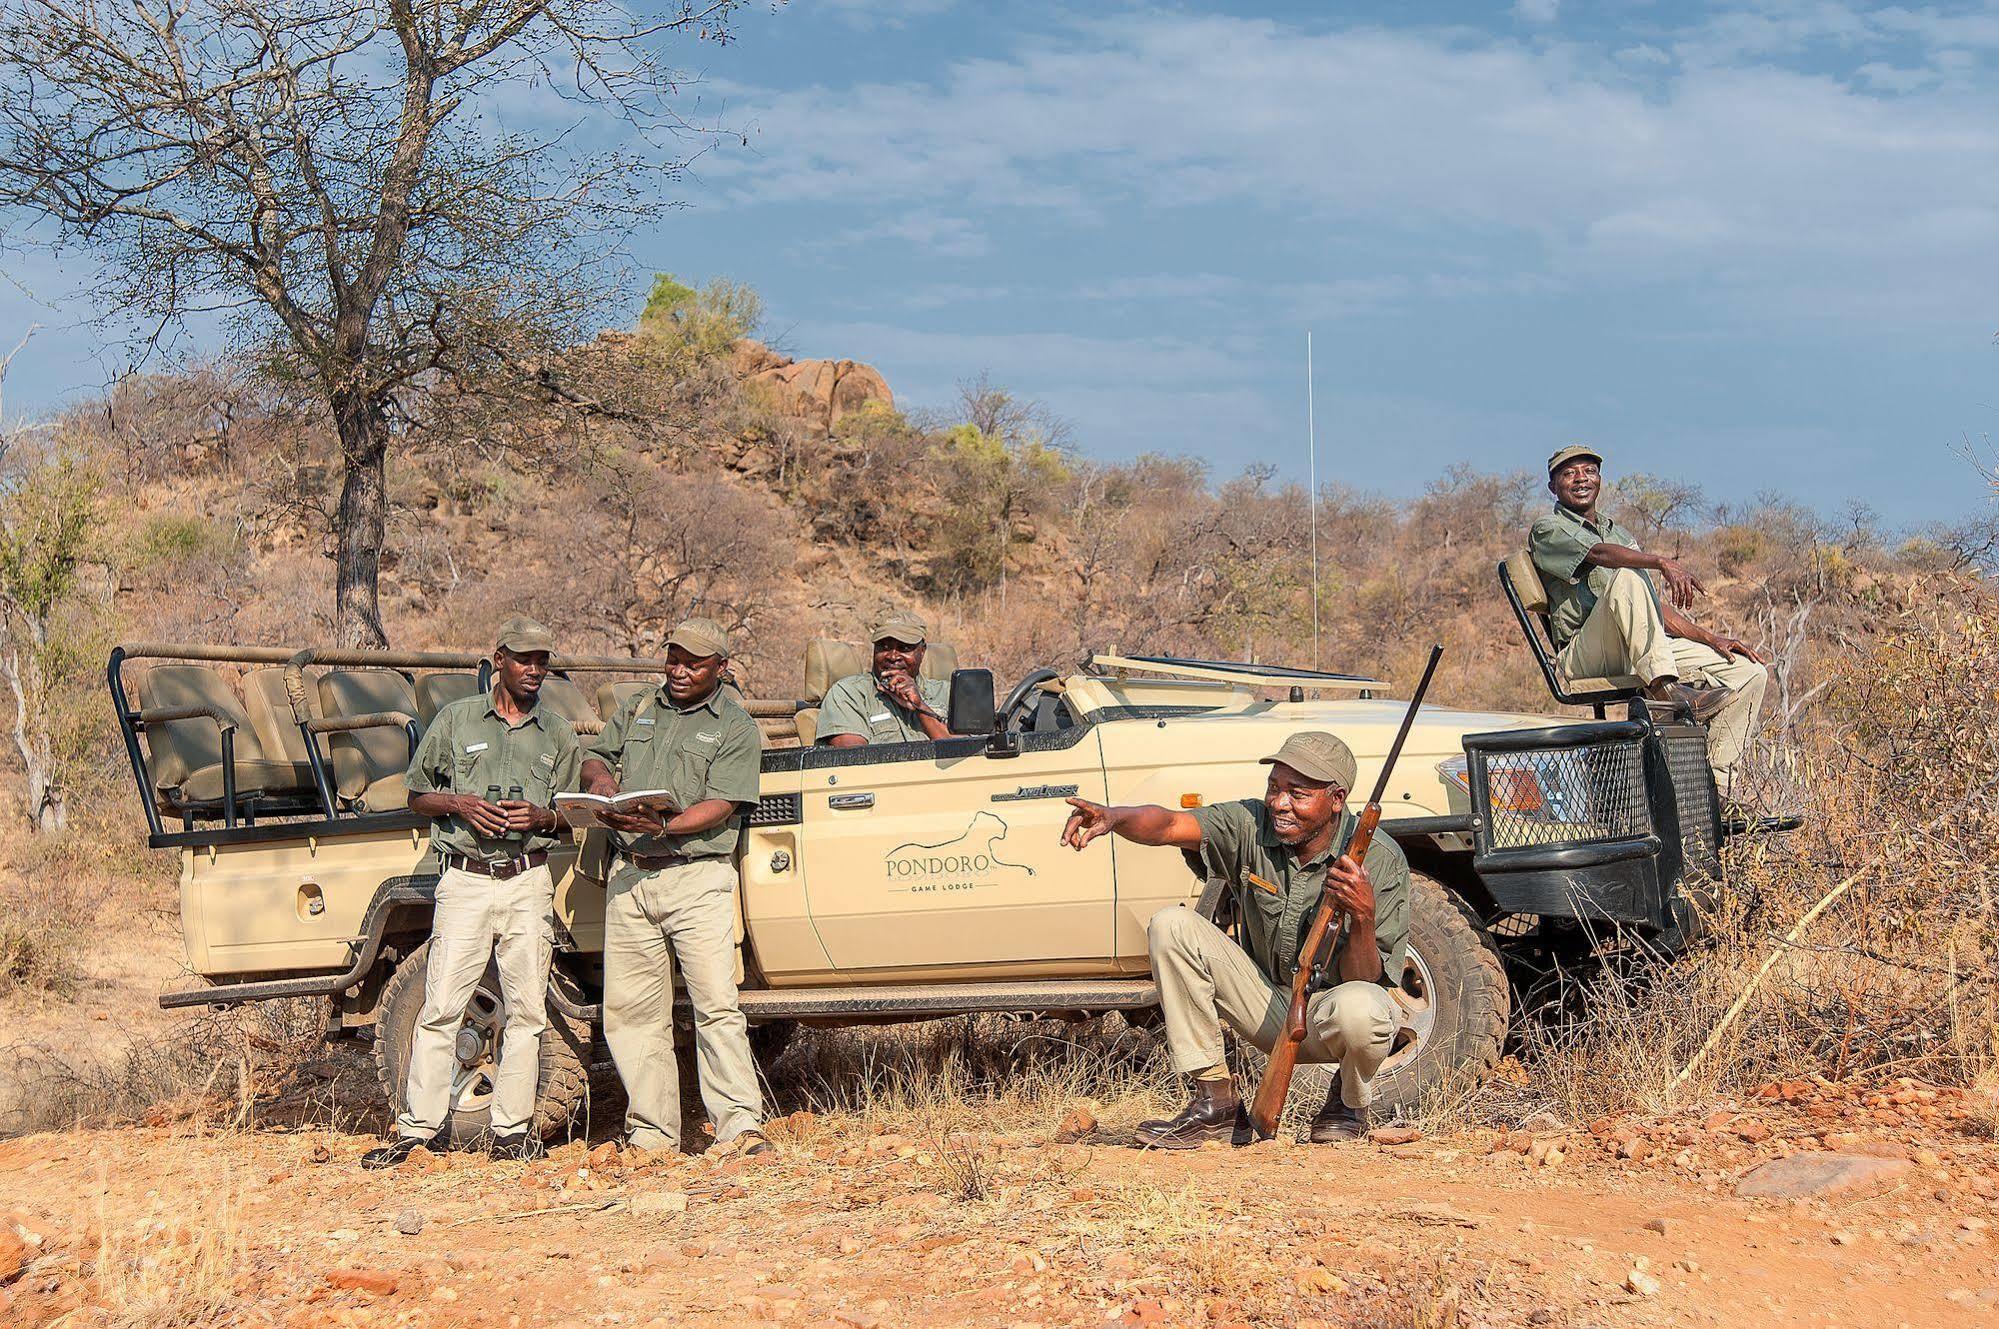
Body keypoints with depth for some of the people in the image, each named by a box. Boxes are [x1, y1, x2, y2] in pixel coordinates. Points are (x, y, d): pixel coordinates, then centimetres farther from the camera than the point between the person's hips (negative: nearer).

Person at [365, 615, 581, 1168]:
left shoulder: (558, 733, 12)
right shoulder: (456, 719, 7)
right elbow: (416, 796, 11)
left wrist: (540, 817, -7)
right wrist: (459, 803, -9)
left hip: (529, 882, 2)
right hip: (465, 879, -2)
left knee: (526, 1009, 1)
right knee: (441, 1006, -5)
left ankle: (513, 1129, 8)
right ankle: (421, 1127, 0)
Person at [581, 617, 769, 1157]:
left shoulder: (735, 727, 4)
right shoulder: (637, 712, 20)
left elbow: (721, 805, -7)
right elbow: (593, 758, 22)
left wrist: (663, 825, -24)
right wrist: (600, 776, -3)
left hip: (698, 877, -5)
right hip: (629, 878, 5)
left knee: (716, 1005, -12)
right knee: (631, 1009, 4)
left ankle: (740, 1126, -13)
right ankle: (652, 1132, 11)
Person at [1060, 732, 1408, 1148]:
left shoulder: (1381, 861, -18)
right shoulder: (1251, 825, -10)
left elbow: (1366, 981, -20)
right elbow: (1171, 825, -28)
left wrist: (1364, 917, -38)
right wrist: (1113, 817, -48)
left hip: (1326, 1018, -4)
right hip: (1269, 1008, 4)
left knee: (1358, 1009, -40)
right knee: (1171, 925, -15)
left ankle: (1350, 1102, -1)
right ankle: (1216, 1100, -10)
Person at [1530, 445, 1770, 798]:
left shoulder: (1620, 533, 29)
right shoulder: (1548, 530, 6)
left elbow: (1656, 606, 25)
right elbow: (1599, 554, -16)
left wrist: (1712, 639, 11)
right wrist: (1663, 562, -32)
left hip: (1646, 654, 7)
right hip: (1583, 657, -7)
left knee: (1752, 670, -4)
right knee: (1626, 577, -33)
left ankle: (1715, 790, -13)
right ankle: (1665, 688, -42)